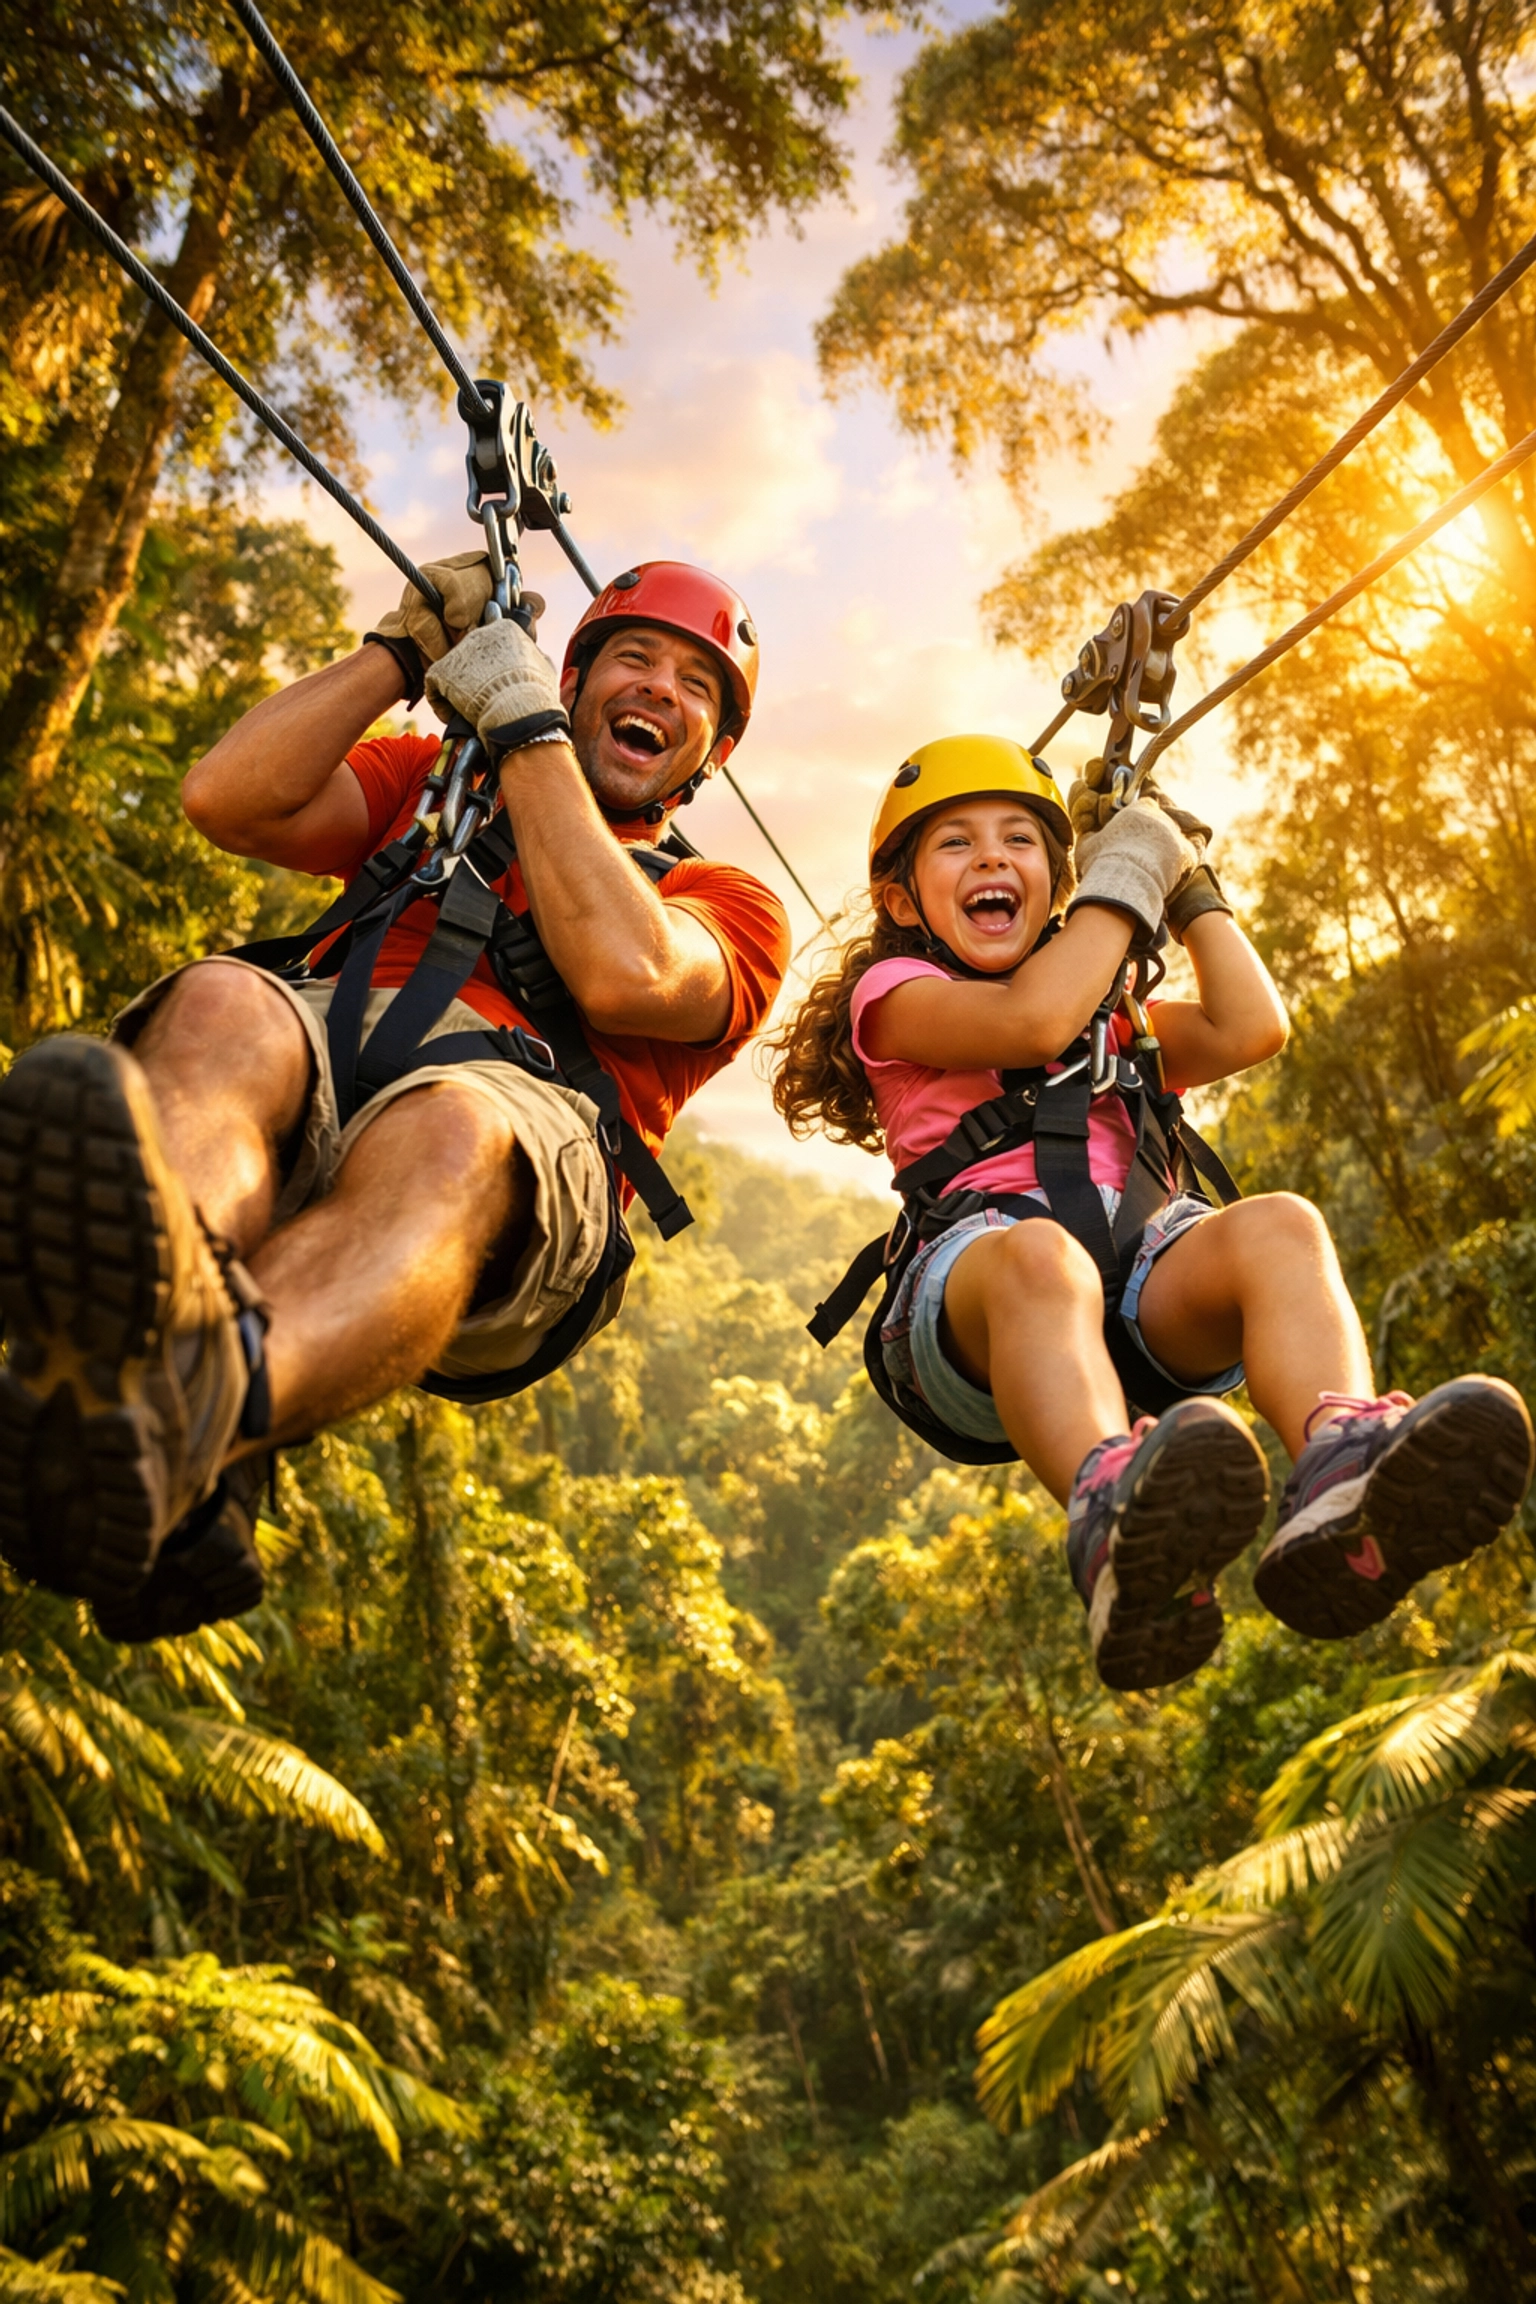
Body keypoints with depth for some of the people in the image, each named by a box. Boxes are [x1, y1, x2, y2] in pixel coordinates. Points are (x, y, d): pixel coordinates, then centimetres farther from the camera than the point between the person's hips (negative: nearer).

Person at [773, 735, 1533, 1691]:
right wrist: (1130, 876, 10)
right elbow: (1030, 1020, -3)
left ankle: (1340, 1485, -55)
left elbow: (1253, 1029, 21)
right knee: (1038, 1252, -39)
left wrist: (1191, 885, 29)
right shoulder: (893, 993, 18)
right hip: (971, 1290, -4)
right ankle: (1115, 1508, -66)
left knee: (1277, 1226, -27)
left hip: (1145, 1285, 5)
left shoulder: (1115, 1017, 37)